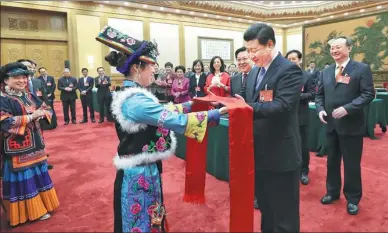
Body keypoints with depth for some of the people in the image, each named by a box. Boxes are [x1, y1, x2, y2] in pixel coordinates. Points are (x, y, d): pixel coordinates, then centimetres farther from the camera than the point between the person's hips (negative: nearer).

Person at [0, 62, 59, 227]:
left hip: (35, 145, 7)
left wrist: (42, 112, -11)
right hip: (17, 149, -7)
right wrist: (31, 116, -24)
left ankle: (38, 206, 33)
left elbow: (47, 109, 12)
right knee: (23, 180, 3)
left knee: (38, 177, 16)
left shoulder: (29, 96, 10)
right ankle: (27, 212, 19)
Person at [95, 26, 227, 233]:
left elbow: (163, 111, 15)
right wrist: (216, 114, -21)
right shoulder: (136, 100, -25)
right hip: (140, 174, -9)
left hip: (141, 170, 9)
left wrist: (190, 104, 17)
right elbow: (178, 121, -28)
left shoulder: (130, 95, 6)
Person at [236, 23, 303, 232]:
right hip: (259, 151, 8)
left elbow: (282, 106, -26)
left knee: (284, 213, 9)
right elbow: (246, 100, 9)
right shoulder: (254, 72, 11)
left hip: (280, 153, -7)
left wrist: (248, 107, -35)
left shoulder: (289, 70, -14)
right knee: (265, 206, 25)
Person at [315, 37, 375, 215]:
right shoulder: (326, 72, 10)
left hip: (351, 124, -5)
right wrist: (320, 109, -7)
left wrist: (347, 108, -23)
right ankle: (332, 191, 34)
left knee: (352, 163, 6)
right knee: (332, 160, 16)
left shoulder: (362, 69, -6)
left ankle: (353, 198, 24)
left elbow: (368, 94, -12)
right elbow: (320, 95, 12)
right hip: (331, 124, 5)